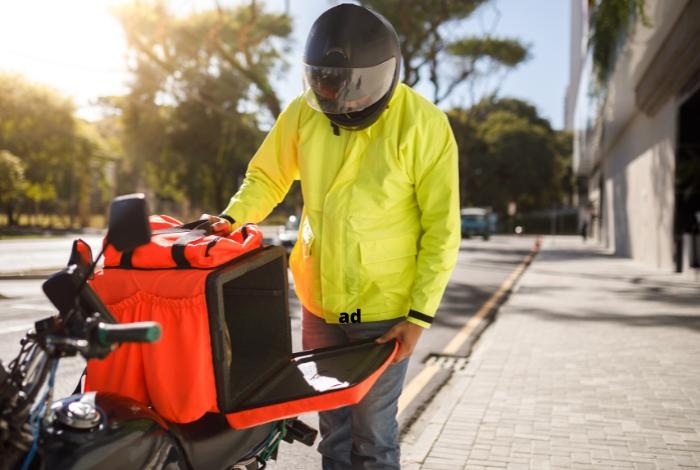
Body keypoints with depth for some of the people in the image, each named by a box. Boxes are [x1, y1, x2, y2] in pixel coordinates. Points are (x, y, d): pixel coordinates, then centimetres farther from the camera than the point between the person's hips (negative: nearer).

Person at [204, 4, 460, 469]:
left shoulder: (421, 124, -15)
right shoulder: (304, 112, -5)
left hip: (385, 308, -4)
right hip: (319, 302, 4)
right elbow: (267, 176, 9)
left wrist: (420, 315, -14)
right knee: (332, 427, 18)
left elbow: (442, 229, -12)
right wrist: (231, 217, -10)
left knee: (373, 431, 8)